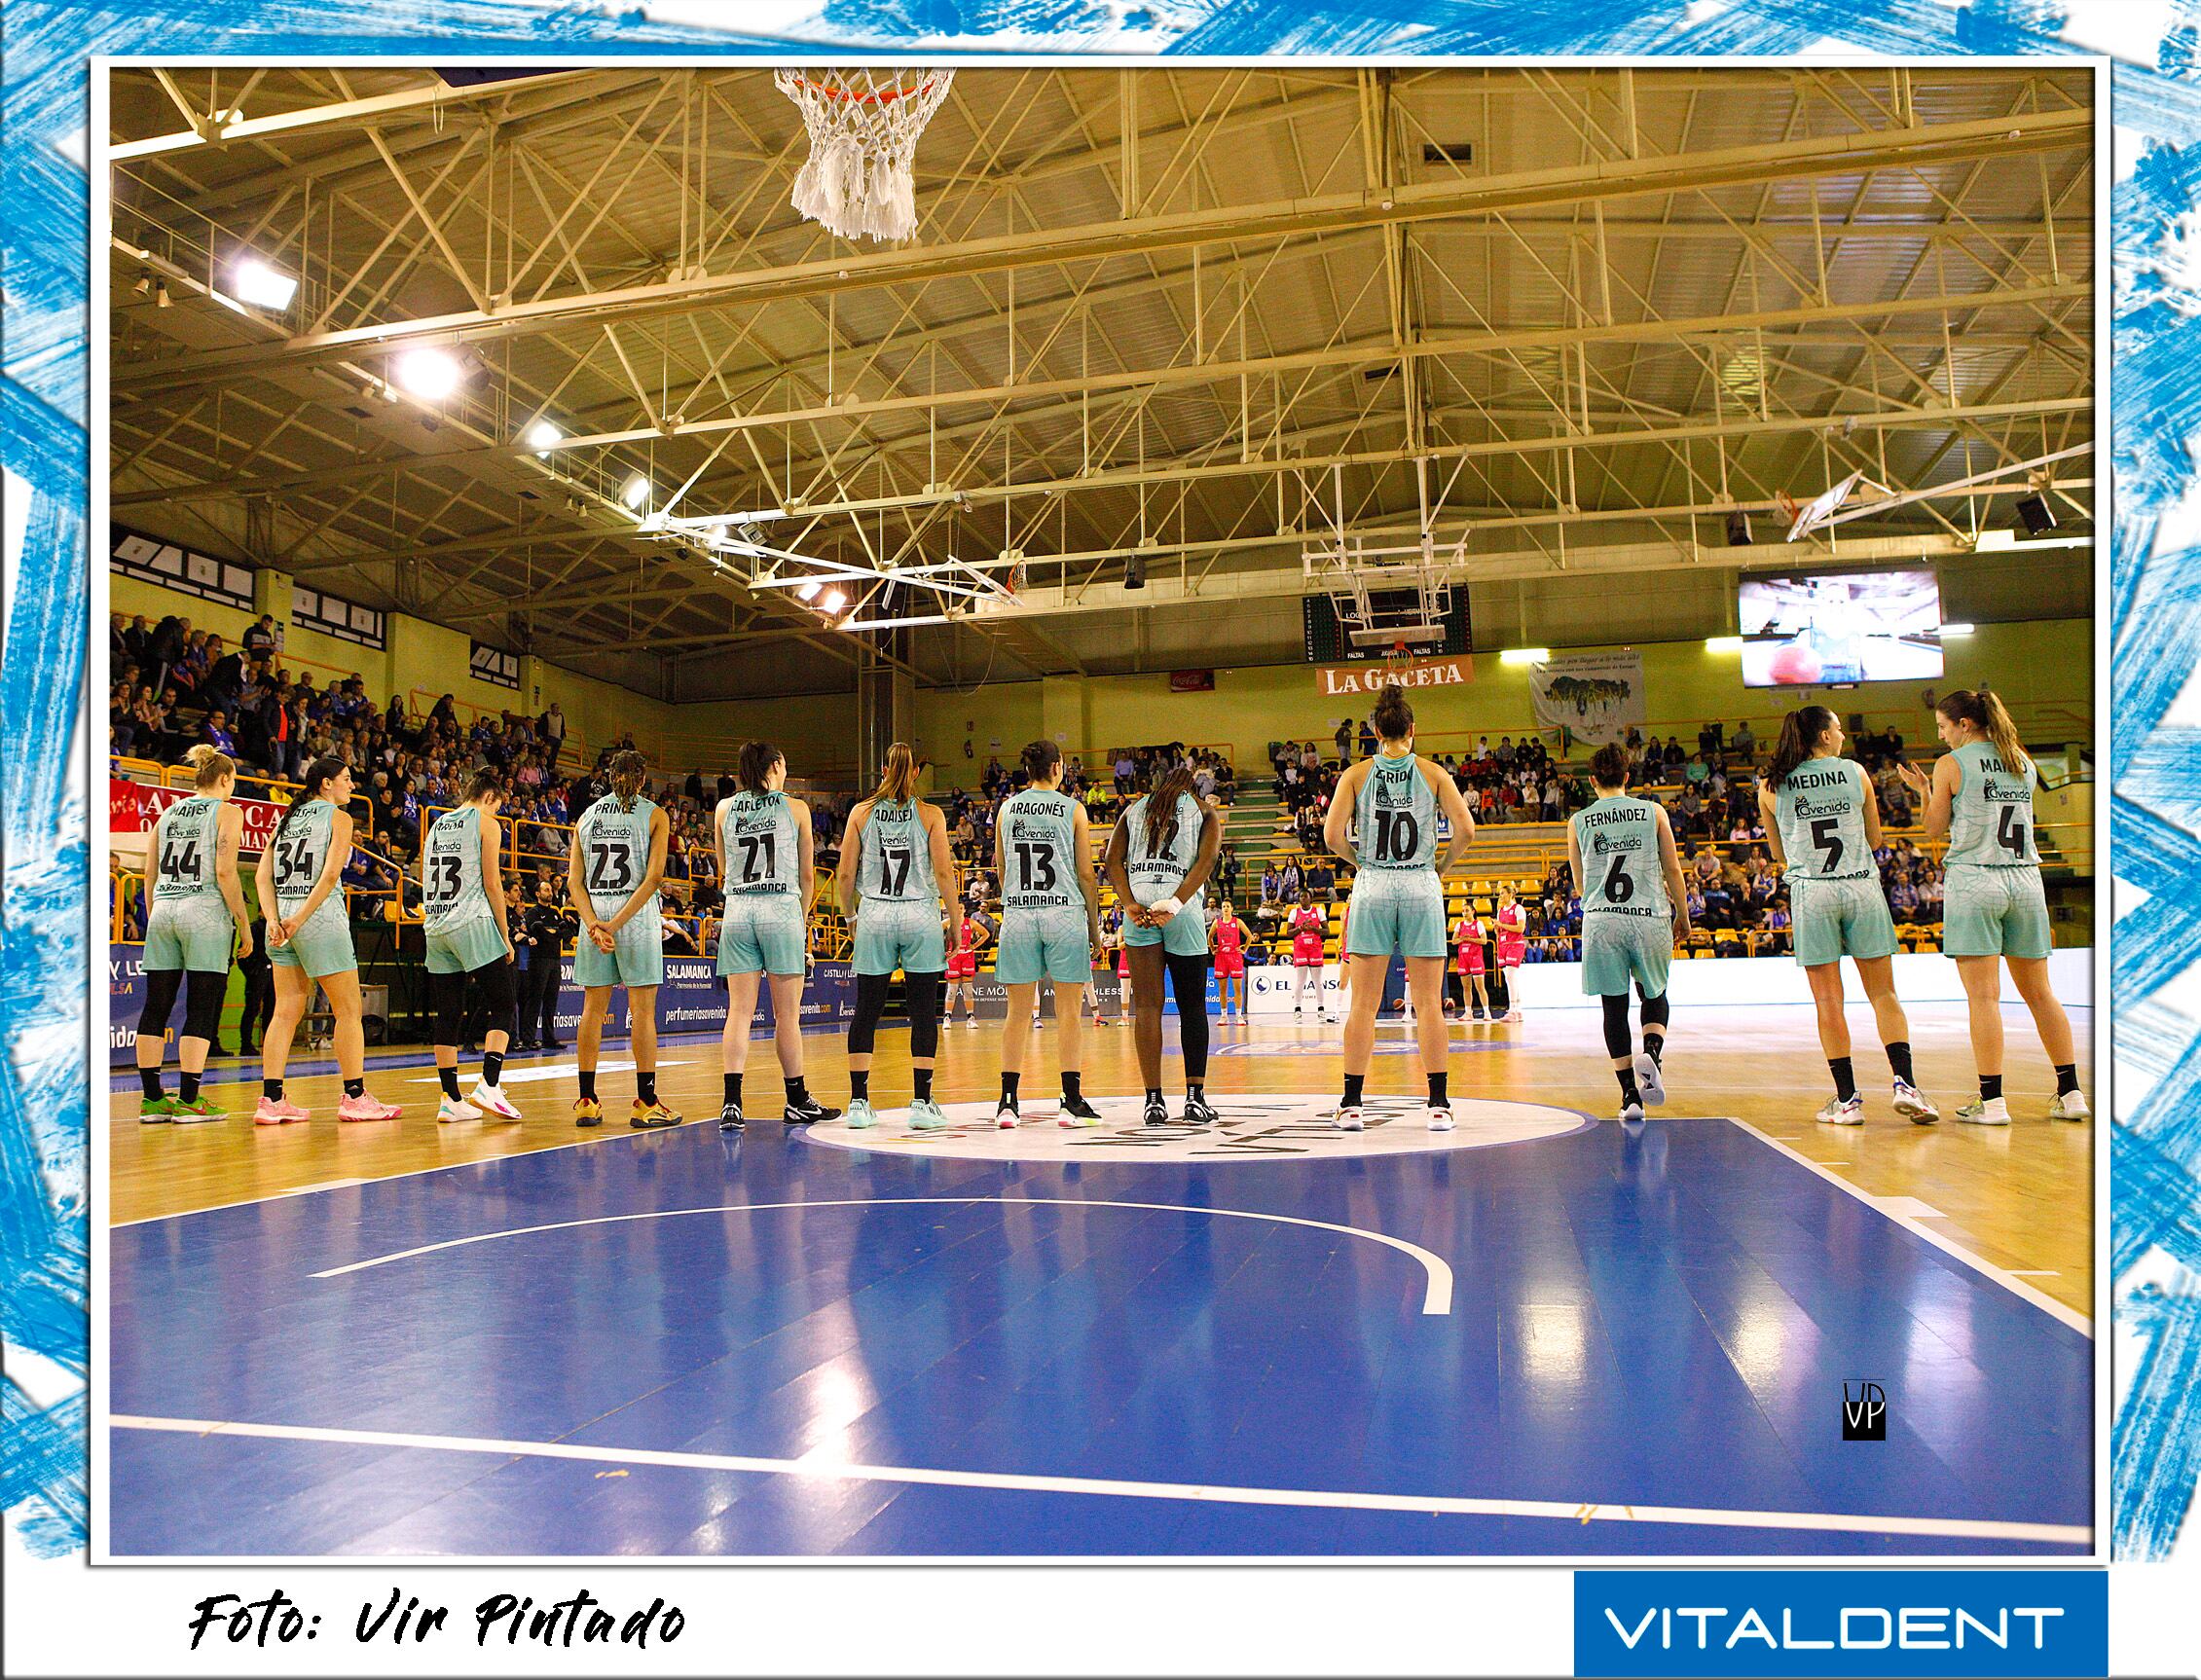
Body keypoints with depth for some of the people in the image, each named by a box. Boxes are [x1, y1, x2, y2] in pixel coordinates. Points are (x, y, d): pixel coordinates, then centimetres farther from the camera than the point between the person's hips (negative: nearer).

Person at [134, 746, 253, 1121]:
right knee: (202, 1010, -3)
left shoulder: (168, 814, 16)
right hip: (205, 911, -6)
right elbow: (224, 872, -11)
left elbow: (152, 876, 16)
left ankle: (152, 1098, 12)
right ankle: (188, 1100, -5)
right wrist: (243, 922, -8)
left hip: (163, 911, 6)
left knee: (156, 1007, 7)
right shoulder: (227, 812, -1)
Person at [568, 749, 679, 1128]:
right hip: (638, 916, -4)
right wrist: (617, 923, -14)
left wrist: (593, 923, -7)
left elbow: (574, 880, 2)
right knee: (642, 1011, -1)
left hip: (594, 916, 4)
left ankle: (586, 1101, 11)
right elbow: (654, 877, -12)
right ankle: (645, 1103, 0)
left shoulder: (587, 816, 11)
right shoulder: (654, 815, 0)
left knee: (593, 1009, 8)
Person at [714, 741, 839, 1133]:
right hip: (781, 910, -2)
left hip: (737, 911, 3)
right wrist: (803, 916, 18)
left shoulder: (725, 809, 7)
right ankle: (797, 1102, 15)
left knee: (739, 1012, 2)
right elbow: (807, 876, 7)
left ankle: (731, 1104, -6)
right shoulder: (795, 809, 1)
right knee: (787, 1014, 5)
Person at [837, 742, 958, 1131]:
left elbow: (845, 873, 2)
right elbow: (943, 871, -6)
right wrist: (952, 914, 5)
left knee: (866, 1010, 7)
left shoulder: (862, 812, 3)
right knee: (923, 1011, 3)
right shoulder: (930, 814, -2)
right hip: (921, 914, -2)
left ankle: (859, 1102, 8)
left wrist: (851, 916, 15)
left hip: (874, 914, 2)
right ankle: (921, 1104, 2)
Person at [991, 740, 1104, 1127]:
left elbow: (1001, 871, 13)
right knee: (1070, 1012, 3)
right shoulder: (1073, 809, -1)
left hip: (1018, 915, 3)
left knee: (1018, 1012, 7)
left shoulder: (1007, 808, 7)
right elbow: (1085, 874, -1)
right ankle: (1071, 1102, 5)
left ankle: (1008, 1102, 6)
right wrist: (1094, 924, 7)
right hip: (1064, 914, -3)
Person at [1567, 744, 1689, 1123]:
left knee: (1614, 1006, 6)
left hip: (1601, 921, 0)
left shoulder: (1578, 821, 6)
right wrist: (1682, 915, 18)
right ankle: (1652, 1052, -8)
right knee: (1654, 995, 19)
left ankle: (1629, 1093, 4)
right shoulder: (1653, 812, 5)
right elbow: (1673, 870, 6)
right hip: (1650, 918, 0)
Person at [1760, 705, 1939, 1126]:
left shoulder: (1771, 787, 4)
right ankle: (1905, 1084, -4)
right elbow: (1875, 839, 12)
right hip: (1862, 887, 0)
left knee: (1828, 1000, 2)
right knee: (1883, 993, 7)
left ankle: (1847, 1098, 3)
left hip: (1811, 892, 0)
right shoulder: (1855, 772, 4)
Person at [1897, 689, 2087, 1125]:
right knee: (2039, 993, 12)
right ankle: (2070, 1093, 13)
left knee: (1983, 995, -5)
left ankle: (1992, 1101, -5)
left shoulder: (1951, 765, -4)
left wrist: (1924, 791, 16)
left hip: (1973, 880, -5)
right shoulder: (2023, 763, 12)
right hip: (2025, 880, 5)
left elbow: (1934, 830, 1)